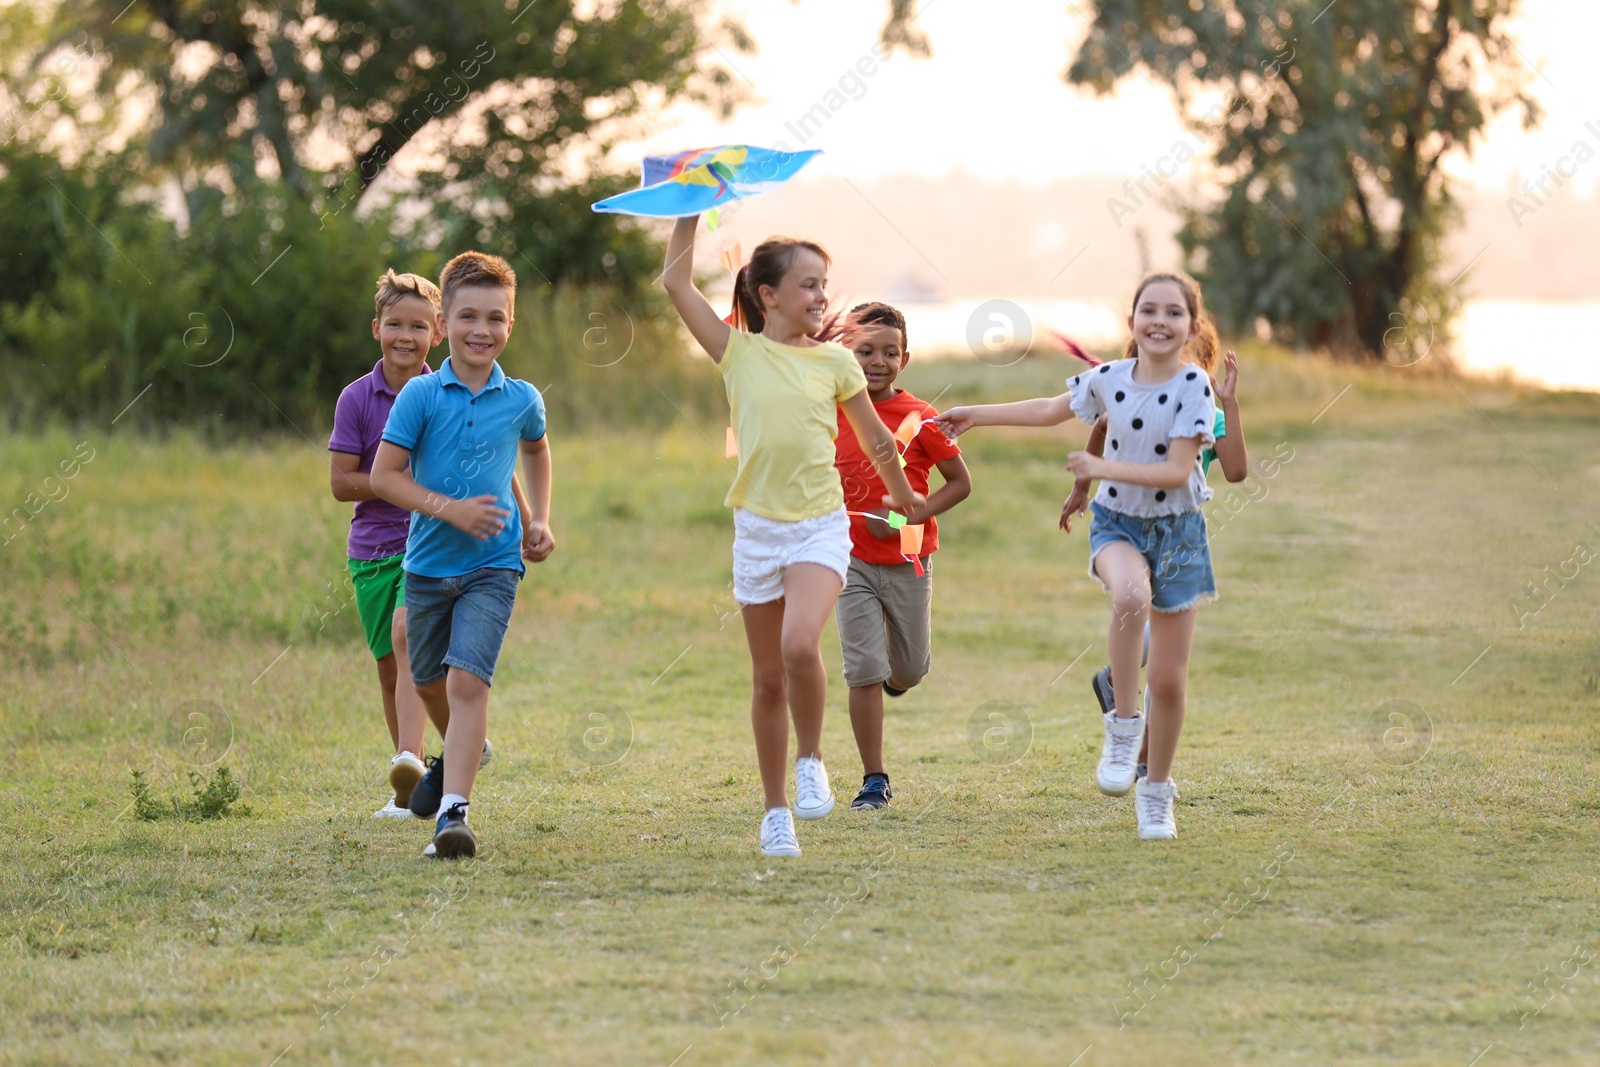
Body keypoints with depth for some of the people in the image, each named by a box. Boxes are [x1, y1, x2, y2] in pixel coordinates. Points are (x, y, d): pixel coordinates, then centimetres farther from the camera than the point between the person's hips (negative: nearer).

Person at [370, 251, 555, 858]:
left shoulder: (521, 400, -2)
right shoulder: (421, 396, -8)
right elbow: (384, 475, -10)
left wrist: (539, 521, 13)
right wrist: (450, 509, -19)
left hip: (493, 564, -1)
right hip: (429, 560, 1)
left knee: (468, 679, -18)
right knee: (430, 683, 16)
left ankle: (454, 813, -23)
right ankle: (463, 752, 48)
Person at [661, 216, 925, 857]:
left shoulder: (835, 362, 2)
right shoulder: (740, 353, 1)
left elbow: (875, 440, 16)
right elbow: (677, 282, -4)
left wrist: (903, 496, 27)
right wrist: (690, 214, -5)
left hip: (821, 527, -1)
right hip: (757, 527, 1)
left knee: (800, 645, -26)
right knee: (768, 679, 8)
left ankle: (811, 760, -2)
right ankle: (776, 811, 20)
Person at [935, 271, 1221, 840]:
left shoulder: (1194, 387, -13)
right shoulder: (1109, 379, -4)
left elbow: (1176, 471, -19)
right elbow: (1052, 409, 16)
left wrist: (1103, 467, -25)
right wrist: (976, 415, 20)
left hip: (1176, 530, -1)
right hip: (1117, 523, 1)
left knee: (1169, 678, 2)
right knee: (1131, 595, -36)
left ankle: (1156, 791, 22)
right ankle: (1123, 725, -21)